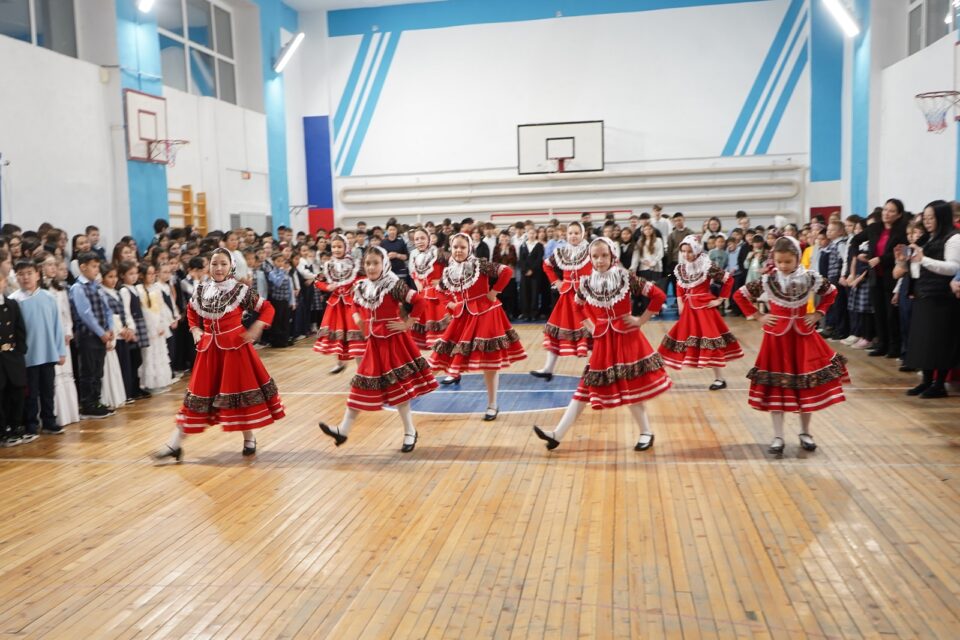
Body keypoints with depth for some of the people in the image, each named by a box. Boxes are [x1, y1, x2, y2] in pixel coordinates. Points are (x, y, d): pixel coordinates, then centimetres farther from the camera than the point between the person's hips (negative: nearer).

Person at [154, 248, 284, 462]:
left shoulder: (240, 290, -9)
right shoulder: (201, 290, 2)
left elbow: (267, 309, -4)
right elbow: (191, 311, 22)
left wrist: (255, 329, -14)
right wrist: (195, 330, 8)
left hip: (235, 347, -3)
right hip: (209, 348, 3)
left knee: (240, 390, 3)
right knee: (199, 393, 6)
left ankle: (249, 439, 20)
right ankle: (175, 444, 8)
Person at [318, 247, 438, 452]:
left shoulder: (394, 285, -13)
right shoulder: (361, 287, 6)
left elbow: (418, 301, -19)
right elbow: (357, 308, 26)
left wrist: (407, 324, -14)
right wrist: (358, 319, 11)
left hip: (393, 341, -6)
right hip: (373, 343, 6)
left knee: (397, 387, -1)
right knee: (362, 385, 8)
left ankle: (410, 432, 13)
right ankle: (343, 430, 11)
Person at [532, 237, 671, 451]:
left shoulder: (626, 278, -11)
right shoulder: (587, 283, -1)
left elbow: (659, 296, -9)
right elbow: (577, 307, 20)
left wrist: (641, 320, -7)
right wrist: (590, 326, 9)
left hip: (627, 338, -3)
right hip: (602, 342, 3)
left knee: (631, 388, 1)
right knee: (585, 387, 5)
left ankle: (646, 432, 20)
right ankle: (558, 434, 5)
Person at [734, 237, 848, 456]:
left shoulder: (810, 278, -5)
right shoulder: (768, 280, -8)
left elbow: (831, 292, 12)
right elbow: (740, 295, -1)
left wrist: (818, 314, 2)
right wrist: (758, 316, -3)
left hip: (804, 335, 2)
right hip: (777, 336, -1)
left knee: (808, 385, 6)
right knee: (776, 387, 1)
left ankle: (805, 433, 24)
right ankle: (778, 437, 11)